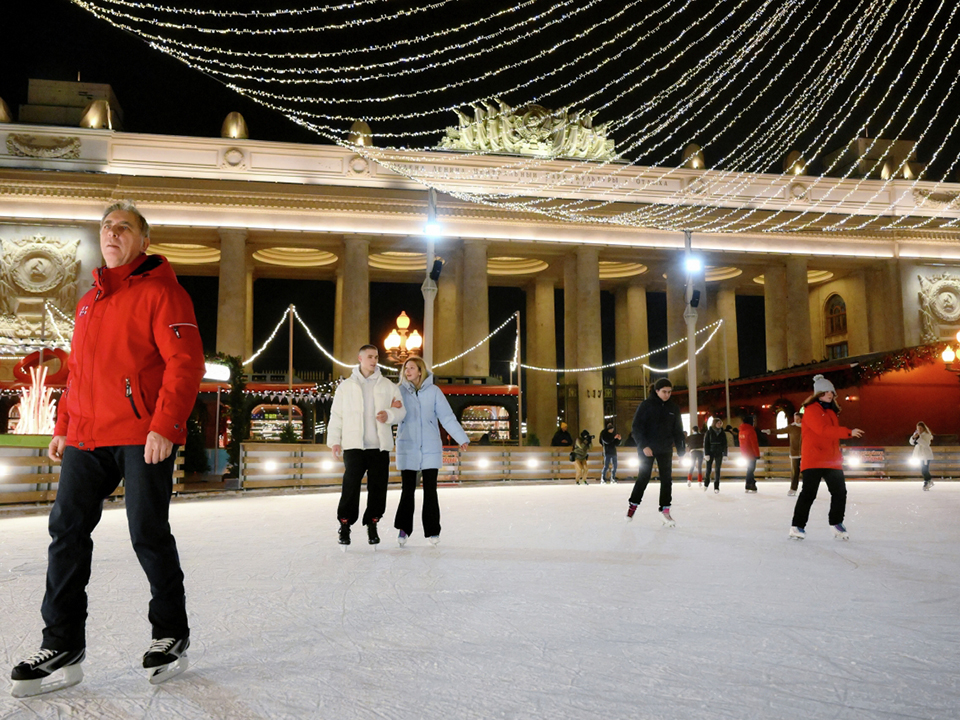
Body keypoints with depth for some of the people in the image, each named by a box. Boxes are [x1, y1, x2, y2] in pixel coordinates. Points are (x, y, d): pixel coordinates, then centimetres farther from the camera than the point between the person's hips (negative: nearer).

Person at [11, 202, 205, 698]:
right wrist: (62, 428, 20)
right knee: (67, 530, 3)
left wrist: (164, 425, -21)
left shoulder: (160, 292, -4)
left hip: (144, 437, -7)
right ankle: (63, 647, 12)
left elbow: (185, 362, -13)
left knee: (148, 535, -1)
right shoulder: (88, 303, 21)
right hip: (87, 438, 7)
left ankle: (171, 636, 17)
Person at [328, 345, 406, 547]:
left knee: (378, 487, 3)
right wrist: (334, 440, 0)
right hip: (354, 446, -2)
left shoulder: (388, 386, 11)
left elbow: (401, 411, 9)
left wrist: (389, 415, -13)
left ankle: (372, 524, 17)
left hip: (380, 446, 2)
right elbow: (336, 415, 8)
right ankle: (345, 524, 5)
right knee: (351, 485, -8)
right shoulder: (346, 386, 9)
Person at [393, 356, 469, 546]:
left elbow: (447, 417, 2)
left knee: (430, 491, 4)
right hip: (407, 449, 0)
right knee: (407, 491, 2)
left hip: (430, 450, 0)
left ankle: (432, 531, 14)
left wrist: (461, 438, -1)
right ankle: (403, 529, 13)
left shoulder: (433, 391, 2)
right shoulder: (400, 391, 2)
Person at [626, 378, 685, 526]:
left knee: (667, 479, 1)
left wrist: (681, 450, 4)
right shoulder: (646, 405, -9)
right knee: (643, 478, 1)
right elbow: (637, 427, -12)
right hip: (646, 448, -4)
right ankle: (633, 505, 17)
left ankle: (665, 511, 9)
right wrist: (643, 446, -20)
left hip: (665, 450, 4)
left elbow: (678, 430, 9)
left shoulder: (673, 408, 4)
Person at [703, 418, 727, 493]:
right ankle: (706, 483, 22)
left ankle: (716, 487, 5)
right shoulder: (709, 432, -1)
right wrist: (706, 454, -10)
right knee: (708, 469, -3)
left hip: (719, 454, 2)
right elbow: (705, 443, -3)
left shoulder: (723, 433, 6)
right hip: (711, 453, -2)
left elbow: (725, 445, 8)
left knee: (717, 470, 1)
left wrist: (725, 455, 1)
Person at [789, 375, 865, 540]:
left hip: (832, 461, 8)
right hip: (813, 461, -8)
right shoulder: (811, 410, -8)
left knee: (840, 492, 6)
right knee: (808, 493, -8)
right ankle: (797, 526, 0)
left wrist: (839, 457, 17)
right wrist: (849, 432, -22)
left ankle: (836, 523, 23)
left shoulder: (831, 411, 18)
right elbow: (823, 429, -21)